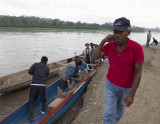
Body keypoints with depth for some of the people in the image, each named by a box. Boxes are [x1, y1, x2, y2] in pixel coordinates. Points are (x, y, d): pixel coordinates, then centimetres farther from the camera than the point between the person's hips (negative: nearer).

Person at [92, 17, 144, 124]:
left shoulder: (136, 48, -23)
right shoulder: (109, 45, -12)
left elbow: (138, 72, -19)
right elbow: (95, 57, -10)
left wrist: (132, 94, -21)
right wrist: (103, 41, -21)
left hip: (126, 88, -1)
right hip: (110, 84, 1)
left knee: (119, 111, 24)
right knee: (109, 113, 3)